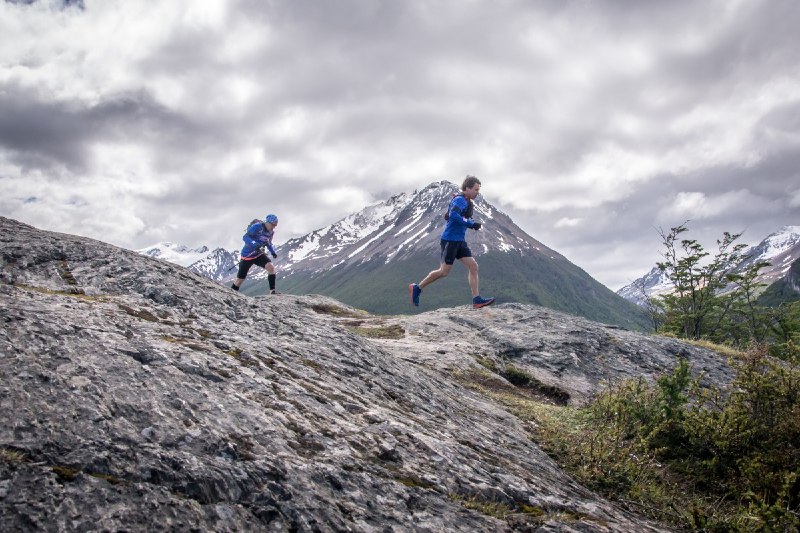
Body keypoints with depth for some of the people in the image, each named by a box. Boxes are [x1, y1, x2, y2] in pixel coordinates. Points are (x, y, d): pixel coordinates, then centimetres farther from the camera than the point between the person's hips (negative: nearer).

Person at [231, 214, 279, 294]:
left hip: (259, 254, 5)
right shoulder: (257, 227, -20)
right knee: (240, 279, 2)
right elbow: (245, 237, -27)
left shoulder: (271, 232, 0)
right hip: (247, 255, -5)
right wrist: (254, 244, -42)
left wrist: (273, 252, 6)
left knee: (271, 267, -21)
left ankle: (272, 291, -17)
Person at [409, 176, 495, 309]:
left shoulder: (467, 202, 16)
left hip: (460, 241, 9)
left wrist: (472, 224, 9)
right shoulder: (459, 200, -14)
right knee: (444, 271, -4)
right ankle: (417, 288, 10)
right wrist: (471, 224, -25)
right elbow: (453, 215, -31)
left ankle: (477, 300, -1)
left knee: (473, 266, 0)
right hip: (450, 240, -9)